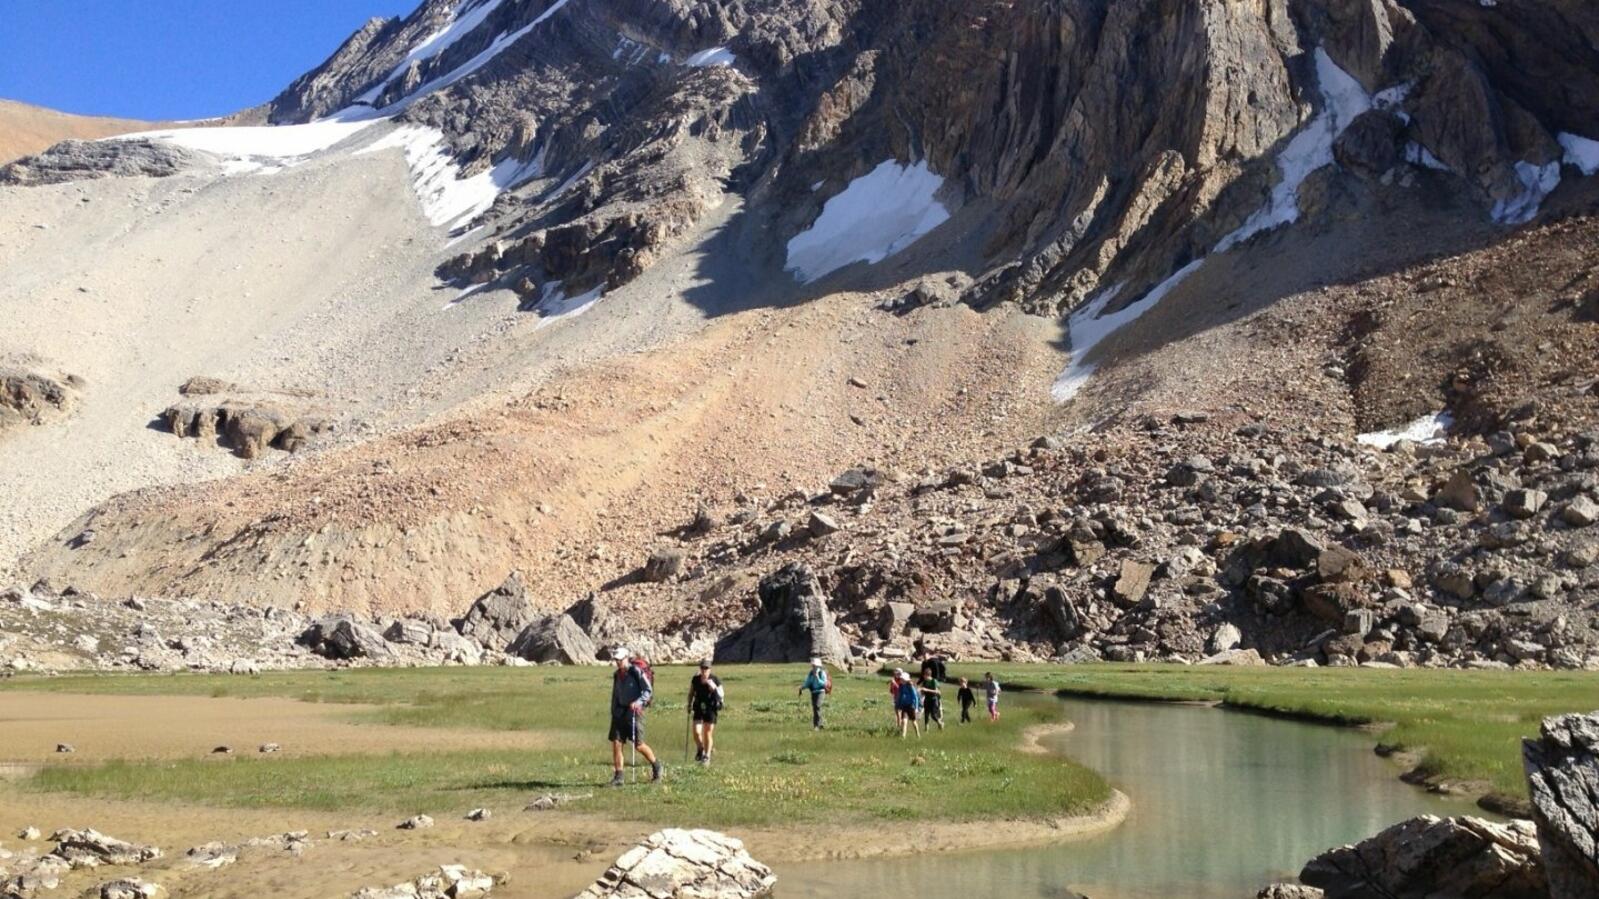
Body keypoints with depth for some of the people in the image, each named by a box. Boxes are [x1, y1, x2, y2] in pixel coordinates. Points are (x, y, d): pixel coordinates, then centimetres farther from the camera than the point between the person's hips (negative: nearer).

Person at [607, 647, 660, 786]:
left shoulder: (637, 672, -9)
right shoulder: (617, 675, 12)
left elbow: (649, 690, -11)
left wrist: (638, 702, -25)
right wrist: (613, 713, 19)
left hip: (634, 711, -6)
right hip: (620, 712, 6)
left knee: (638, 745, -1)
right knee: (616, 743, -4)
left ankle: (656, 765, 23)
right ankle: (618, 777, 0)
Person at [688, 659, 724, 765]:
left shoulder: (715, 680, -9)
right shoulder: (695, 680, -1)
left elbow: (722, 696, -7)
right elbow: (691, 693, 13)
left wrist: (714, 688, -23)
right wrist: (689, 706, 7)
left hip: (711, 709, -2)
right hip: (698, 709, 2)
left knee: (708, 733, -1)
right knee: (696, 732, -8)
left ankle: (707, 757, 12)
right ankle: (700, 750, 21)